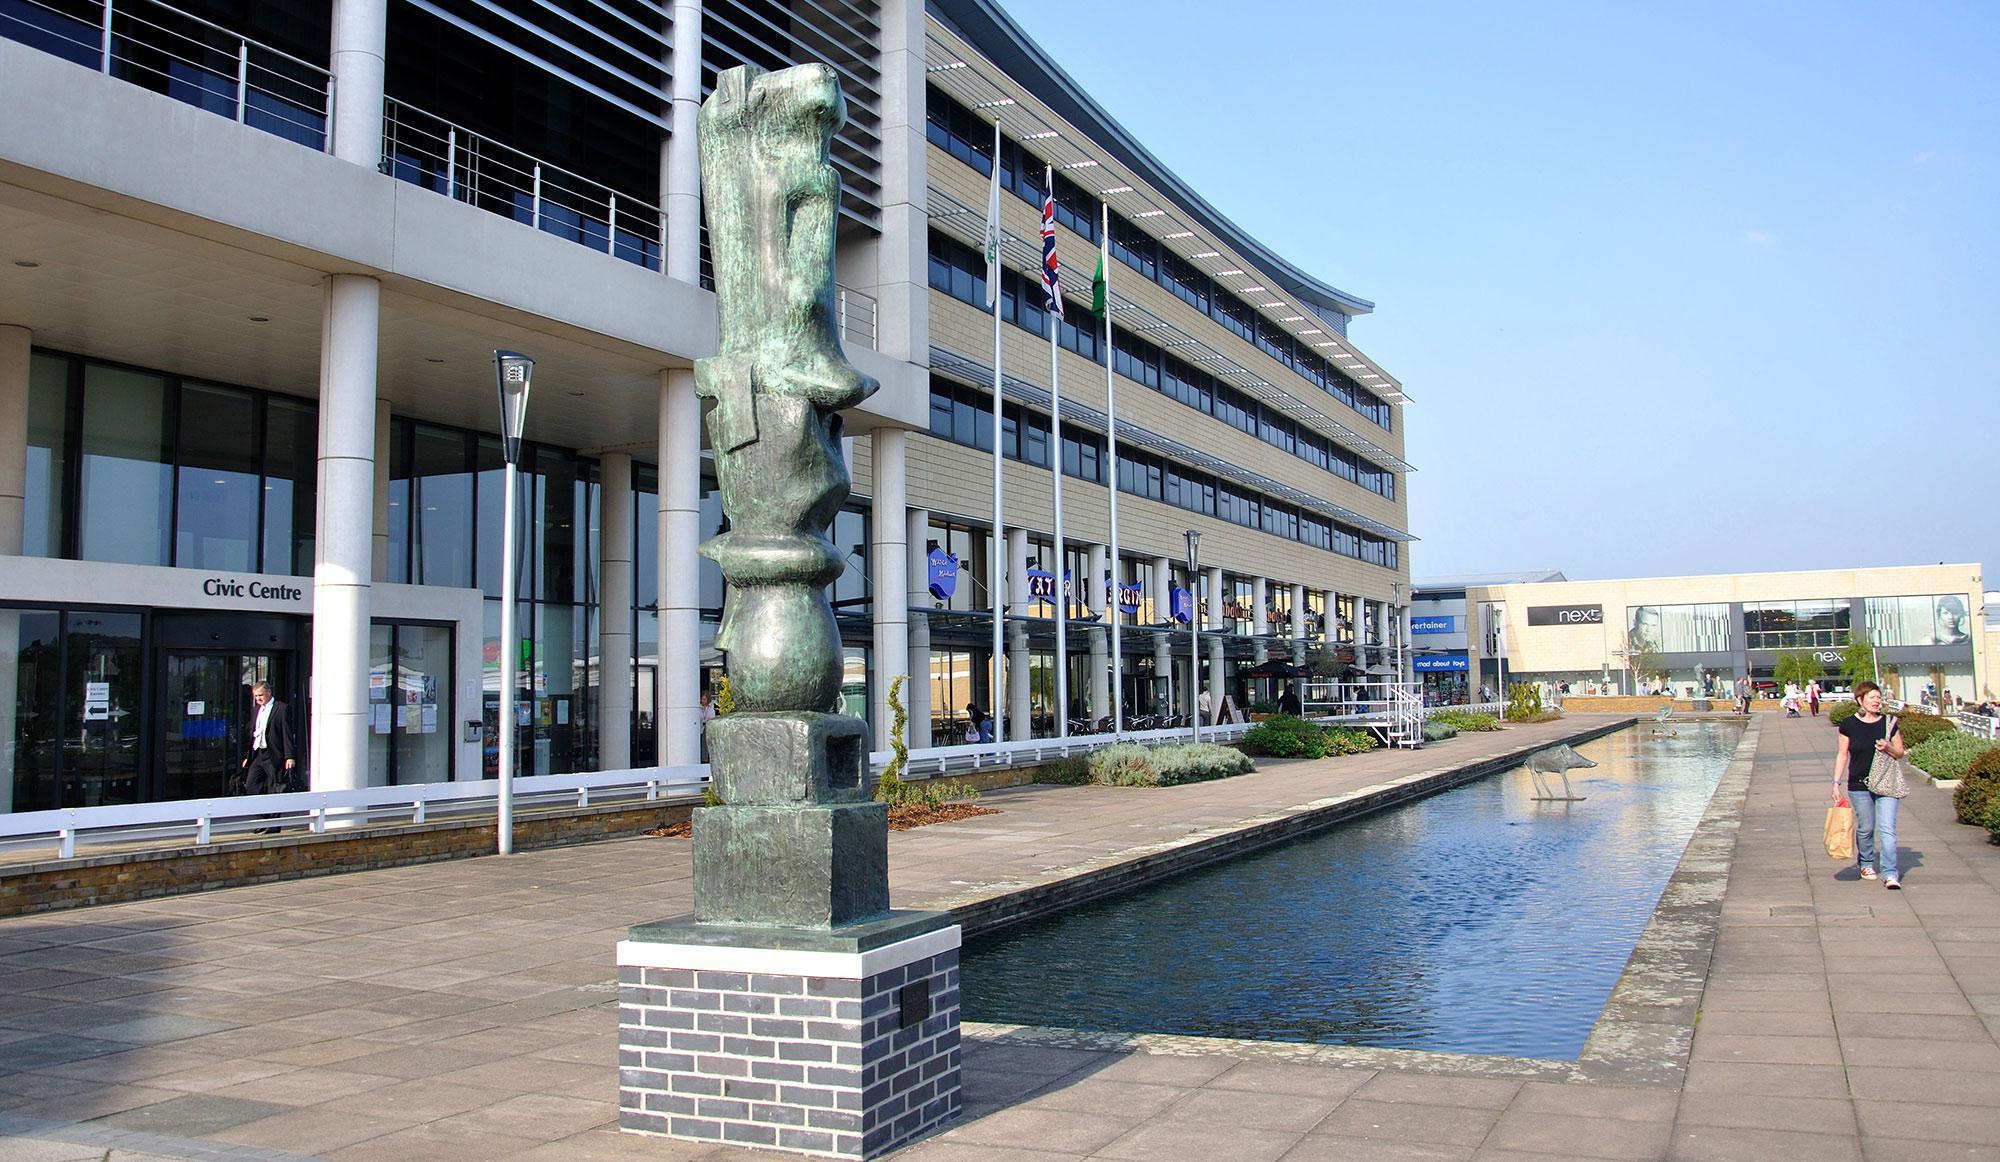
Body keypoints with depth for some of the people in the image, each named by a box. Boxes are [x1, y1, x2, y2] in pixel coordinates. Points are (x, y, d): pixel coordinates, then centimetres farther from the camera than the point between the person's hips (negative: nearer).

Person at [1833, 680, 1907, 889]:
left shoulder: (1889, 723, 2)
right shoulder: (1849, 724, 0)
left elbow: (1900, 752, 10)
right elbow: (1842, 754, 5)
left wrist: (1888, 748, -13)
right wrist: (1836, 783, 1)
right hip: (1859, 785, 0)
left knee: (1887, 829, -9)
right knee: (1865, 828, 9)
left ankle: (1889, 874, -8)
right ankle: (1866, 864, 33)